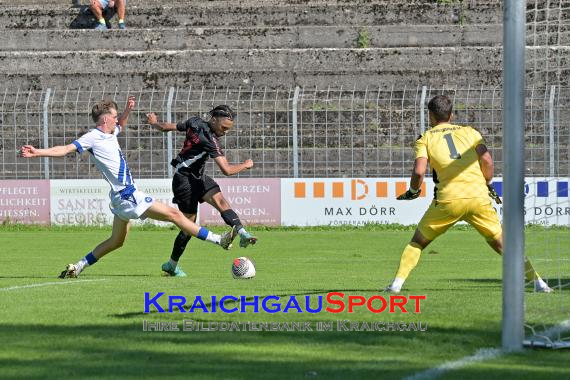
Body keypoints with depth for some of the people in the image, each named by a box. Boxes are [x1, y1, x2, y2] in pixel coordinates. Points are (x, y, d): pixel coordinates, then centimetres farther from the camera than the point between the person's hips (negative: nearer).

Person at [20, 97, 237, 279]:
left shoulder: (110, 133, 13)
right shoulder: (93, 138, -13)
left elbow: (121, 124, 34)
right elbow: (66, 149, -19)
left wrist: (128, 110, 13)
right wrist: (38, 153, -30)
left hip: (124, 197, 10)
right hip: (127, 196, -10)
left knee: (116, 241, 19)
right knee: (174, 214, -8)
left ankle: (78, 267, 20)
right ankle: (219, 240, -5)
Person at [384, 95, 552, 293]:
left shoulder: (426, 138, 10)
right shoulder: (469, 132, 15)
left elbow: (419, 172, -4)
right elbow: (487, 161, 0)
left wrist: (413, 191, 15)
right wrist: (488, 184, 17)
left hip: (448, 200, -2)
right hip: (479, 197, 2)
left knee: (417, 242, 14)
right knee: (501, 243, 10)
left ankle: (397, 283, 1)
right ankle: (537, 282, 2)